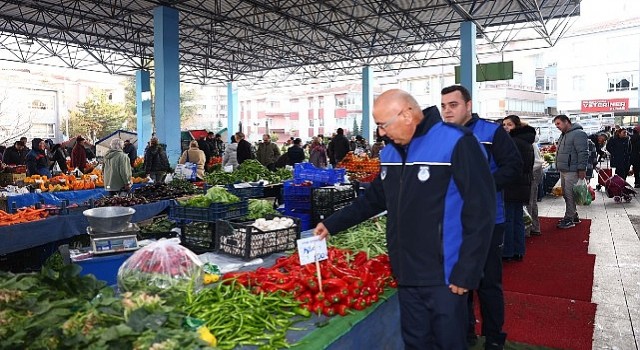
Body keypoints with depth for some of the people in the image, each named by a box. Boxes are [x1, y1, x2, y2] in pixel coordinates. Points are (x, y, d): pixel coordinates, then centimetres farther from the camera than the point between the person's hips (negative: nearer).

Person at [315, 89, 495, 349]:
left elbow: (480, 213, -17)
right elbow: (374, 198, 18)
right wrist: (332, 224, 14)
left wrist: (465, 273, -17)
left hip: (443, 277, -6)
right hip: (406, 274, 6)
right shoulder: (390, 152, 7)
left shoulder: (456, 144, -16)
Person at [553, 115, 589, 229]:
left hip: (572, 171, -10)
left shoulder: (578, 134, -13)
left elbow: (583, 153, -18)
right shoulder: (563, 135, 19)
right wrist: (559, 167, 25)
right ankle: (574, 216, 25)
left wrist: (582, 169, -20)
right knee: (566, 194, 14)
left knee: (569, 195, -7)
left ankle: (569, 219, 0)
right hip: (563, 171, 10)